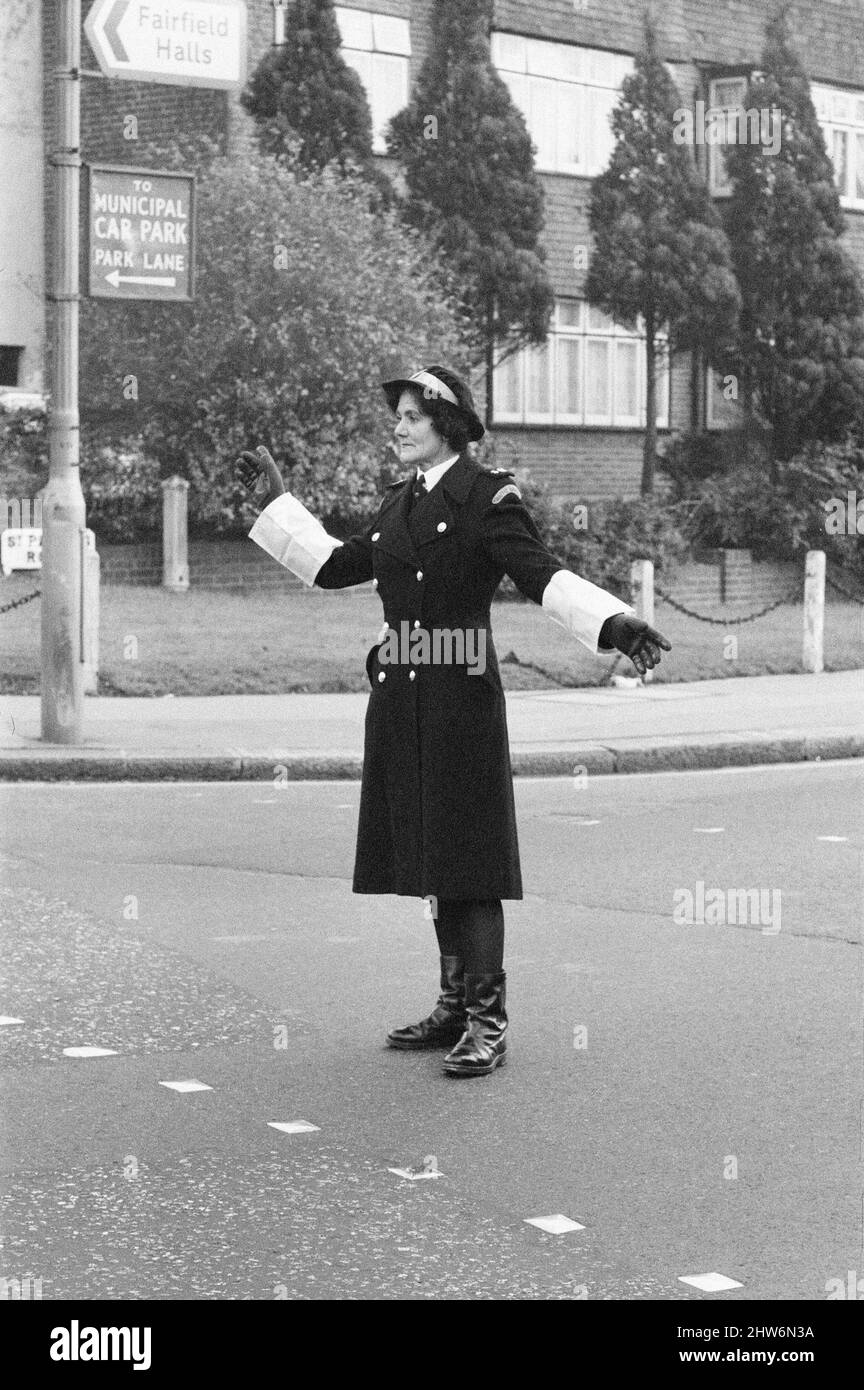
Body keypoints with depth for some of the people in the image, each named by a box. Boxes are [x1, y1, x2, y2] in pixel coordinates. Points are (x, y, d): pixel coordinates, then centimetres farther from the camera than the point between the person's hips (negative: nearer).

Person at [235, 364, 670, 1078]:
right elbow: (335, 566, 23)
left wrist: (616, 624, -33)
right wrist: (275, 500, 29)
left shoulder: (487, 496, -7)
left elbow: (542, 573, -18)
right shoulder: (401, 502, 15)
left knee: (470, 861, -4)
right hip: (402, 700, 7)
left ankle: (487, 1020, 2)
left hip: (461, 698, -7)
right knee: (433, 857, 13)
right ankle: (455, 1006, 23)